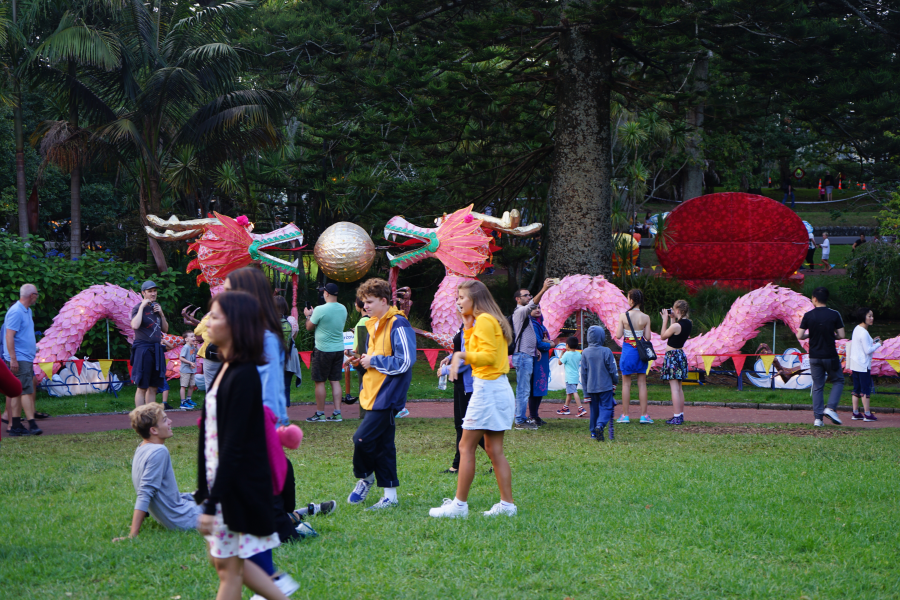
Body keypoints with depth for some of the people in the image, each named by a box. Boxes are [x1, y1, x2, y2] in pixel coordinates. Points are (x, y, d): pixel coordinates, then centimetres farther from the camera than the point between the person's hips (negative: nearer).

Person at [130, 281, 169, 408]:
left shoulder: (157, 307, 15)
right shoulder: (138, 308, -5)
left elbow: (165, 330, 17)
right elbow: (135, 325, -25)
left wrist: (161, 314, 2)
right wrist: (142, 306, -18)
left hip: (157, 348, 7)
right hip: (143, 348, -7)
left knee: (153, 387, 9)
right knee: (142, 386, -6)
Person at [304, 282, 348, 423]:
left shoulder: (321, 310, -16)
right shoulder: (343, 309, 3)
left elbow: (309, 327, -6)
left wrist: (309, 315, 16)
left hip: (323, 350, -6)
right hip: (339, 348, 6)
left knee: (320, 381, 4)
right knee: (335, 381, 9)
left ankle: (320, 413, 8)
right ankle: (337, 413, 7)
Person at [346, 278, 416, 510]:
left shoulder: (398, 325, -13)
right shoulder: (373, 325, 17)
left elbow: (405, 361, -20)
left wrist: (373, 361, -14)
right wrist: (362, 362, 5)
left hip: (387, 395, -9)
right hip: (374, 394, 9)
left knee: (362, 438, -13)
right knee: (382, 445, 10)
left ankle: (365, 477, 12)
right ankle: (390, 495, 16)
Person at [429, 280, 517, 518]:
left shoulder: (484, 320, -11)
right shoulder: (490, 320, 19)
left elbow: (489, 356, -20)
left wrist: (461, 355, -27)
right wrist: (468, 327, 11)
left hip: (488, 389, -10)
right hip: (500, 389, 10)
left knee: (466, 447, -5)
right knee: (494, 450, 10)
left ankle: (459, 504, -4)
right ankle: (507, 504, 9)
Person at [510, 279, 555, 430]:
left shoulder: (525, 314, 22)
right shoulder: (520, 312, -9)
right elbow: (532, 305, -30)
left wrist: (535, 348, 14)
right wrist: (543, 289, -42)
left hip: (527, 355, 10)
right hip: (522, 355, -10)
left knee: (523, 389, 13)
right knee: (523, 390, -9)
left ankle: (521, 419, 18)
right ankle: (520, 421, -7)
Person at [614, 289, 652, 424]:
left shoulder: (623, 316, -10)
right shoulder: (645, 318, -5)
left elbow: (618, 336, -10)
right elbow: (648, 337, -4)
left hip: (627, 350, -2)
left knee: (626, 384, 5)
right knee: (642, 383, 7)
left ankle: (625, 415, 7)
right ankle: (644, 415, 7)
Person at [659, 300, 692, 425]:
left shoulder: (676, 326, -21)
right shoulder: (689, 323, 4)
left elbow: (663, 336, -6)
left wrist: (665, 320, -2)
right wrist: (673, 320, 13)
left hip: (672, 355, -9)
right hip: (681, 354, 9)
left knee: (674, 387, -7)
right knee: (679, 388, 15)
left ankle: (677, 417, -9)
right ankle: (681, 415, 19)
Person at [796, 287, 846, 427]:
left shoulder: (808, 316, -4)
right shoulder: (834, 314, -6)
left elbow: (799, 336, -6)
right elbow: (841, 335, -5)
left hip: (814, 356, 2)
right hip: (830, 356, -2)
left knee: (817, 386, 9)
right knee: (838, 381, 17)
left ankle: (817, 418, 4)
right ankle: (831, 408, -2)